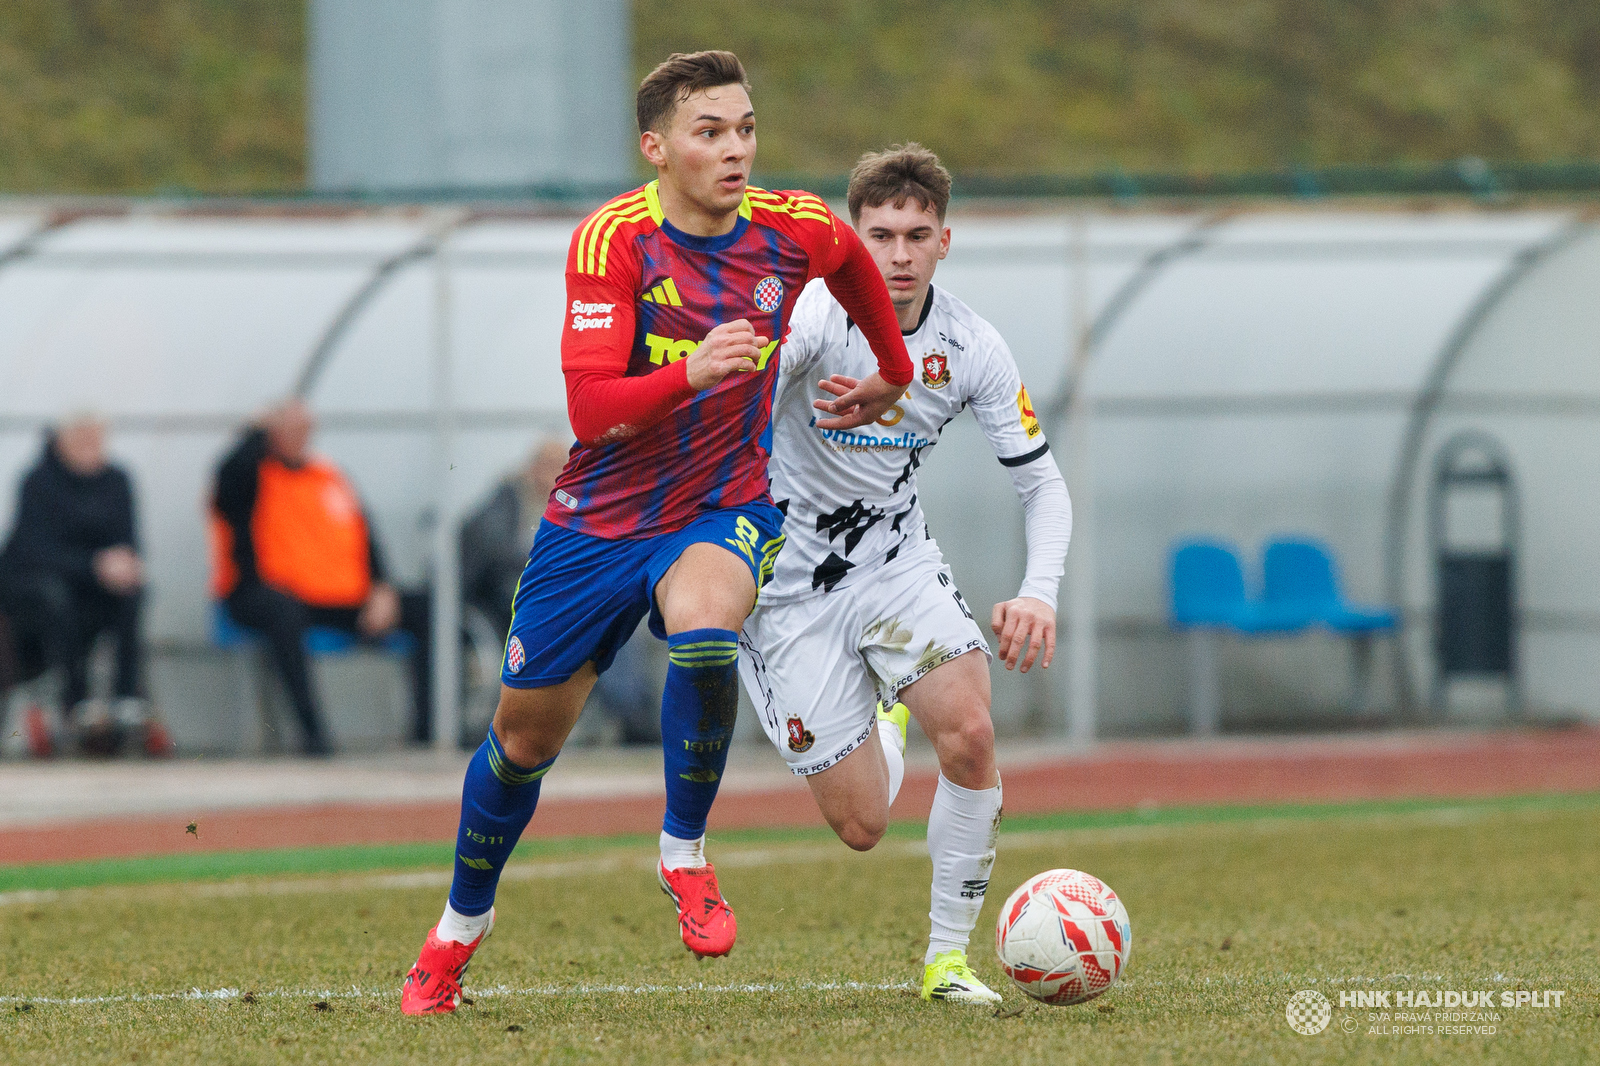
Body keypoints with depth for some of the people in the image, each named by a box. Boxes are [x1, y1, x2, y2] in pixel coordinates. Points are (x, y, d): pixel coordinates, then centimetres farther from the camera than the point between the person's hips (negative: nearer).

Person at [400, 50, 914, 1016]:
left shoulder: (792, 232, -9)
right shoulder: (615, 241, -20)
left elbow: (857, 261, 17)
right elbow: (589, 407, -28)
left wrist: (893, 375, 25)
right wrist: (692, 372, -43)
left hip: (725, 509, 1)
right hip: (598, 521, -1)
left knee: (703, 630, -34)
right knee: (526, 731, 10)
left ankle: (686, 854, -13)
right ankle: (461, 927, 35)